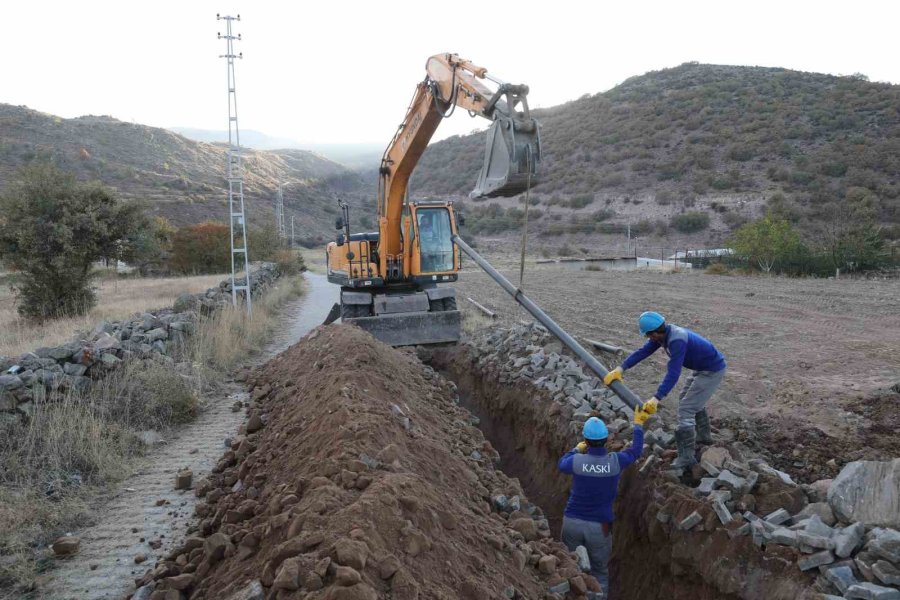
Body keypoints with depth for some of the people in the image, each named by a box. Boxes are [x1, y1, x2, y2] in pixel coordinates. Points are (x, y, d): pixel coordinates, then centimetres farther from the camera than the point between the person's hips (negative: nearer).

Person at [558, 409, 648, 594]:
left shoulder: (577, 461, -14)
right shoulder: (615, 461, -14)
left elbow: (561, 465, 11)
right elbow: (635, 450, 7)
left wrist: (576, 450, 26)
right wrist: (638, 424, 21)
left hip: (572, 522, 0)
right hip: (599, 526, 0)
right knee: (600, 572, 15)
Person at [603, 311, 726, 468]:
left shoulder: (677, 341, -34)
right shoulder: (663, 333, -5)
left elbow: (673, 374, -38)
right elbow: (643, 351, -4)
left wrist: (656, 399, -41)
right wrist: (620, 369, -12)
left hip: (712, 371, -10)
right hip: (703, 367, 10)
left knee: (686, 408, -11)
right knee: (689, 399, 27)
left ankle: (686, 456, -5)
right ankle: (704, 435, 44)